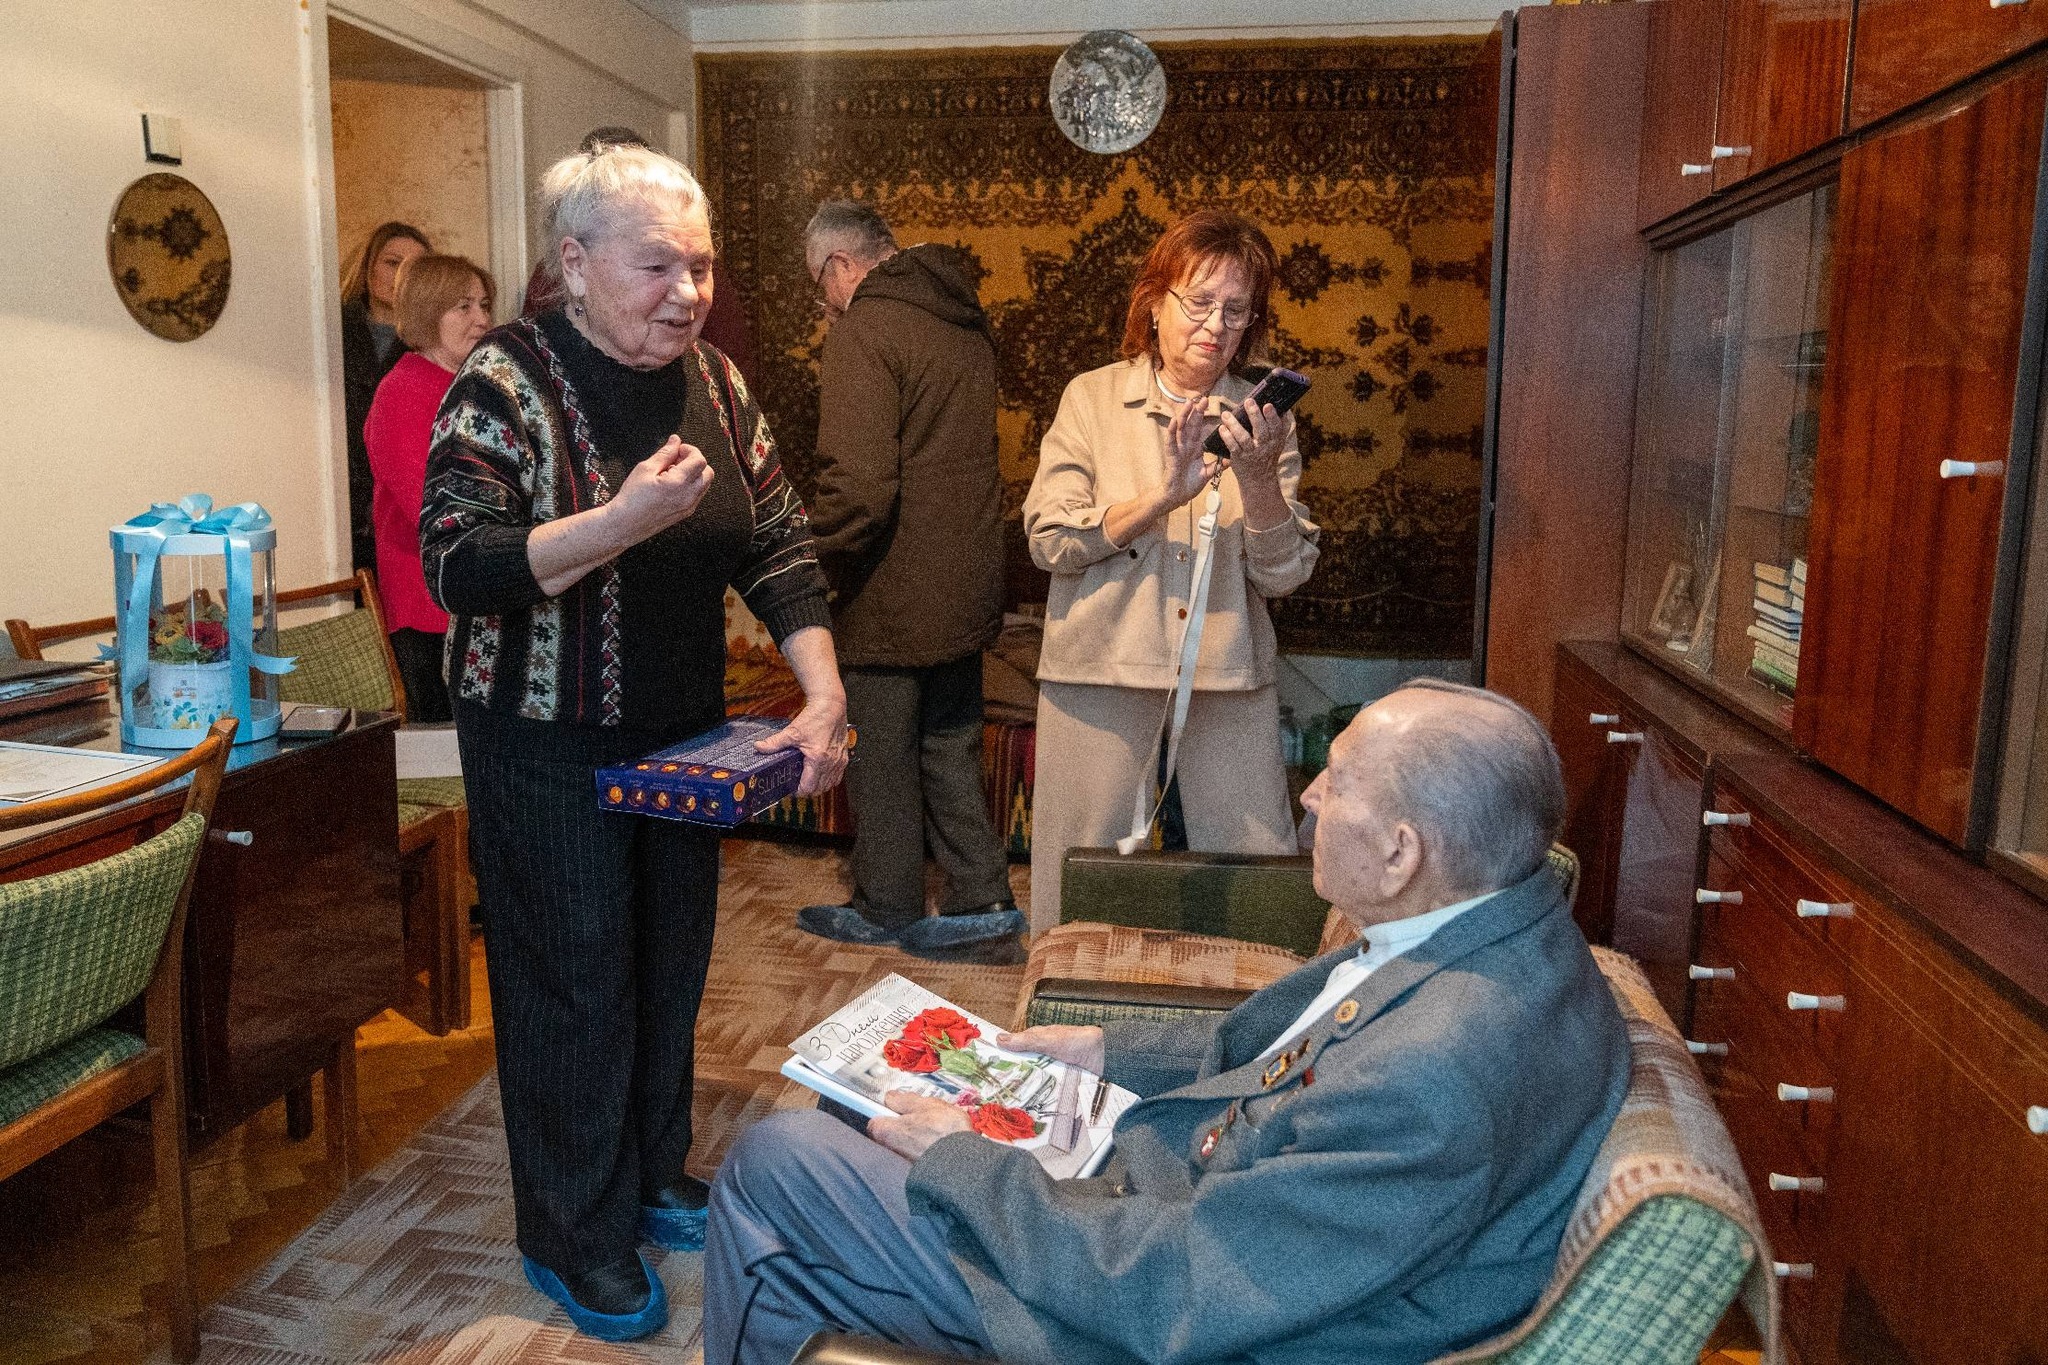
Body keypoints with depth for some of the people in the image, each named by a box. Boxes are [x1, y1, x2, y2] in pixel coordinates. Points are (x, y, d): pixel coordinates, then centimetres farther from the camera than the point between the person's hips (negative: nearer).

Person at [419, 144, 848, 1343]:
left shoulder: (715, 380, 2)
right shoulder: (506, 382, -14)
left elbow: (779, 546, 2)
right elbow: (457, 569, -21)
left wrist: (824, 696, -8)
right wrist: (623, 519, -33)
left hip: (684, 735, 6)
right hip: (549, 744, -5)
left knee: (672, 958, 16)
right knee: (576, 976, 4)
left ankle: (654, 1173, 38)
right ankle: (576, 1234, 24)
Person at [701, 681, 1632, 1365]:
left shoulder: (1434, 1082, -37)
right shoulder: (1496, 926, -7)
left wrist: (962, 1163, -18)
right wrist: (1106, 1050, 7)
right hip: (1192, 1195, 9)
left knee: (776, 1160, -2)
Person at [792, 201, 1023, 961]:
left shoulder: (865, 329, -16)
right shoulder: (964, 321, 11)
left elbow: (858, 485, -25)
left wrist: (814, 564, -11)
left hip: (892, 592, -8)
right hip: (967, 584, 8)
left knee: (880, 755, 8)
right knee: (949, 747, 17)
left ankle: (886, 911, 23)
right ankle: (984, 906, 19)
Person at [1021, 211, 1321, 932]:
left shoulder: (1263, 418, 7)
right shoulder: (1093, 399, 3)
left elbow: (1283, 574, 0)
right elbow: (1050, 540, -8)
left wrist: (1260, 478, -16)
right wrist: (1165, 495, -19)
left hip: (1230, 674, 2)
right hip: (1103, 666, -1)